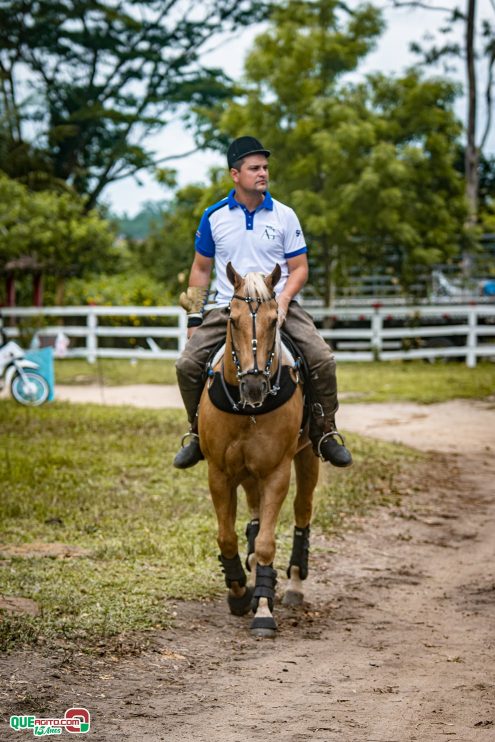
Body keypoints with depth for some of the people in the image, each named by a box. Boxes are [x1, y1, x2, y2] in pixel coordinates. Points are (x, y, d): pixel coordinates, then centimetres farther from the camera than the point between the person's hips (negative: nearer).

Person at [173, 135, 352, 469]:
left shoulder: (285, 216, 2)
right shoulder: (214, 217, 3)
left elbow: (299, 268, 4)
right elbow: (201, 269, 13)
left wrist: (283, 299, -14)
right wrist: (195, 316, 6)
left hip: (279, 305, 0)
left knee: (323, 359, -21)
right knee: (188, 365, -16)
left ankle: (325, 433, -2)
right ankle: (198, 434, 7)